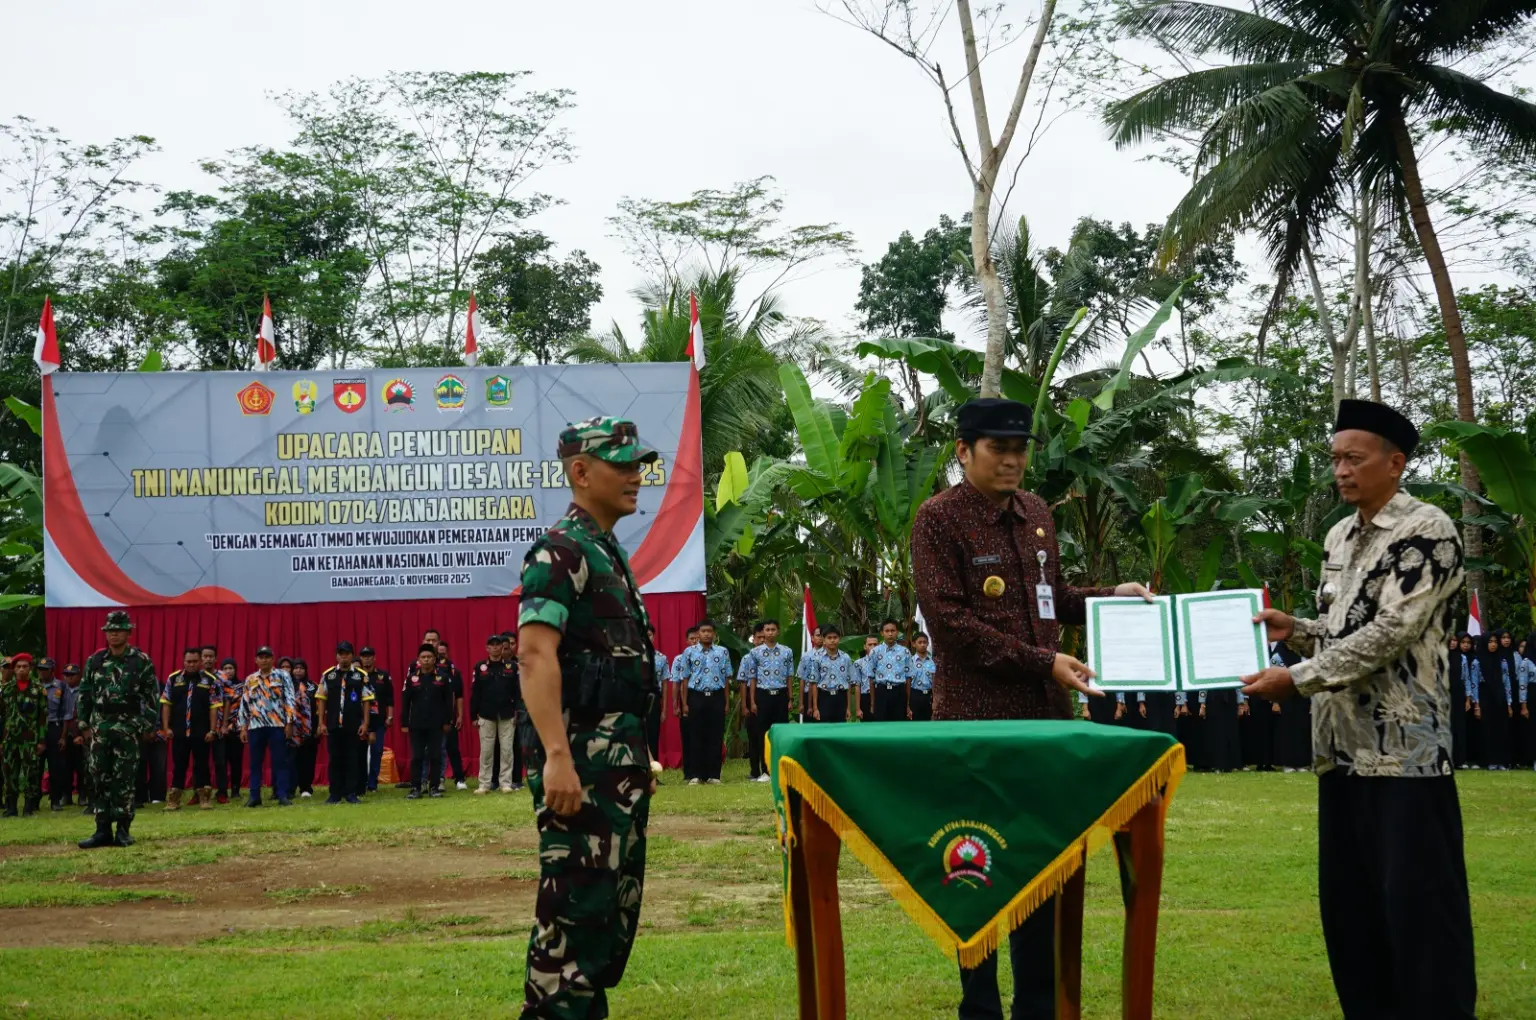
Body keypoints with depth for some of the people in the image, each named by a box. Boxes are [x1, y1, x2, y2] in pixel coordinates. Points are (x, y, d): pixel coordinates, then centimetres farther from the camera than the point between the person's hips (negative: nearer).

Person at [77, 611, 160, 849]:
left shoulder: (141, 661, -2)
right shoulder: (94, 661, 7)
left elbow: (152, 697, 0)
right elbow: (83, 695, 11)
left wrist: (146, 726, -4)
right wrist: (84, 726, 6)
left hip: (128, 728, -3)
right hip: (99, 727, 3)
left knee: (124, 781, -1)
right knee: (99, 780, 3)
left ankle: (123, 830, 5)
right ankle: (102, 830, 7)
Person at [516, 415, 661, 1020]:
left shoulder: (612, 555, 18)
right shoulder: (559, 553, -11)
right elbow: (535, 656, -22)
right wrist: (556, 756, -30)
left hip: (621, 755, 10)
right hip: (580, 753, -10)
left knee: (618, 901, 14)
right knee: (575, 902, -7)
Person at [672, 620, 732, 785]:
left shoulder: (723, 652, 6)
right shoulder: (689, 652, 3)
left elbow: (726, 678, 7)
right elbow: (685, 679, 3)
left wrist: (726, 702, 3)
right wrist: (685, 703, -1)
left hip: (716, 697, 1)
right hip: (696, 697, -1)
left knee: (716, 736, 2)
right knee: (696, 737, 2)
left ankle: (713, 775, 8)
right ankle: (696, 775, 8)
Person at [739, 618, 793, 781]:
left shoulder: (787, 652, 5)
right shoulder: (755, 653, 2)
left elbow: (789, 677, 7)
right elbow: (752, 679, 4)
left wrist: (789, 700, 4)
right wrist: (752, 702, 0)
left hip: (781, 695, 1)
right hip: (763, 695, -1)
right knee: (762, 734, 2)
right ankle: (764, 771, 7)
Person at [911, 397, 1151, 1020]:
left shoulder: (1036, 513, 11)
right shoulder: (938, 519, -8)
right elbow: (948, 622, -16)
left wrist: (1110, 596, 4)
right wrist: (1042, 662, -19)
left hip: (1045, 715, 6)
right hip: (974, 720, -6)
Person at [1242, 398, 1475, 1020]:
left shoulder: (1427, 532, -10)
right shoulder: (1339, 538, 15)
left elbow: (1389, 634, -18)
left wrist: (1296, 680, -19)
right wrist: (1293, 630, 6)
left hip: (1405, 752, -8)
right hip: (1342, 748, 8)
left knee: (1418, 900, -5)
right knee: (1347, 900, 12)